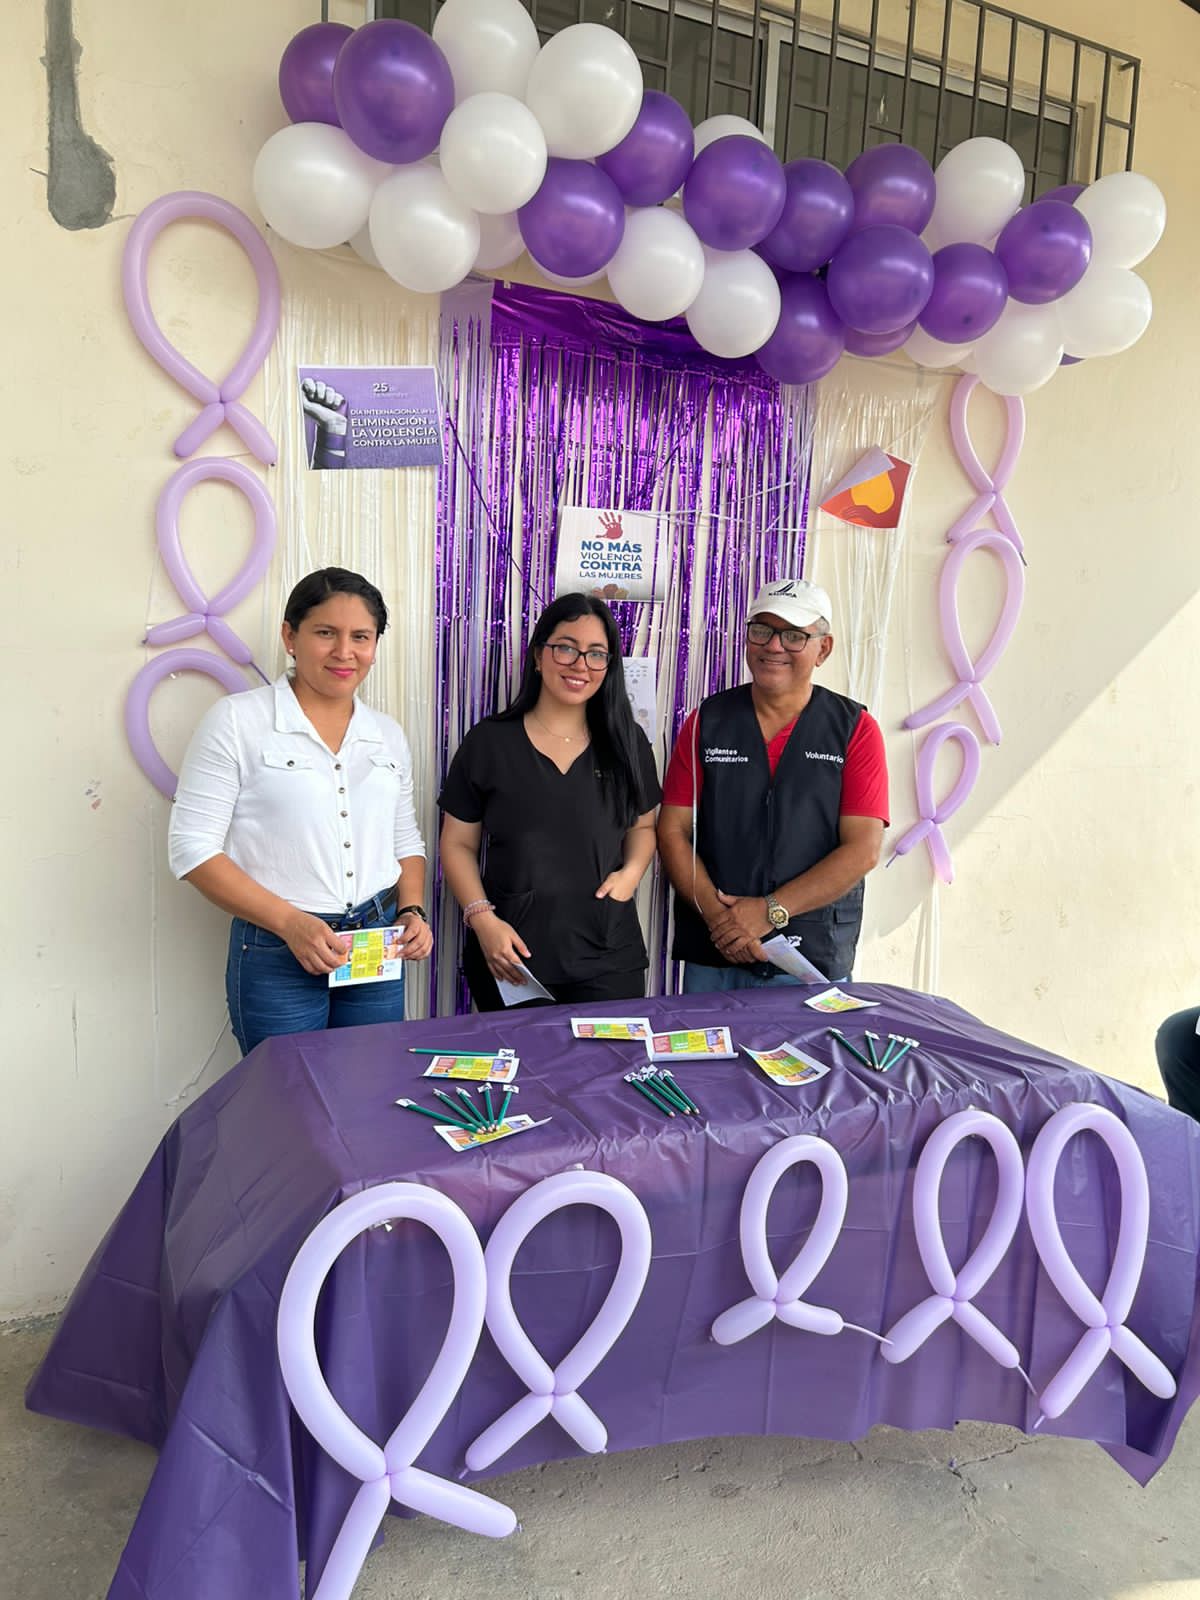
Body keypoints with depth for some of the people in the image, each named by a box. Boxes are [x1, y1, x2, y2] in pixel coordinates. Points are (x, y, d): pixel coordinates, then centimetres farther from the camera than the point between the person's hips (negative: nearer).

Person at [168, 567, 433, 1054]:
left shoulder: (388, 734, 9)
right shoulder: (236, 721, -6)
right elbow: (193, 848, -9)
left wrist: (411, 911, -1)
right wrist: (290, 922, -17)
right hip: (277, 956, -4)